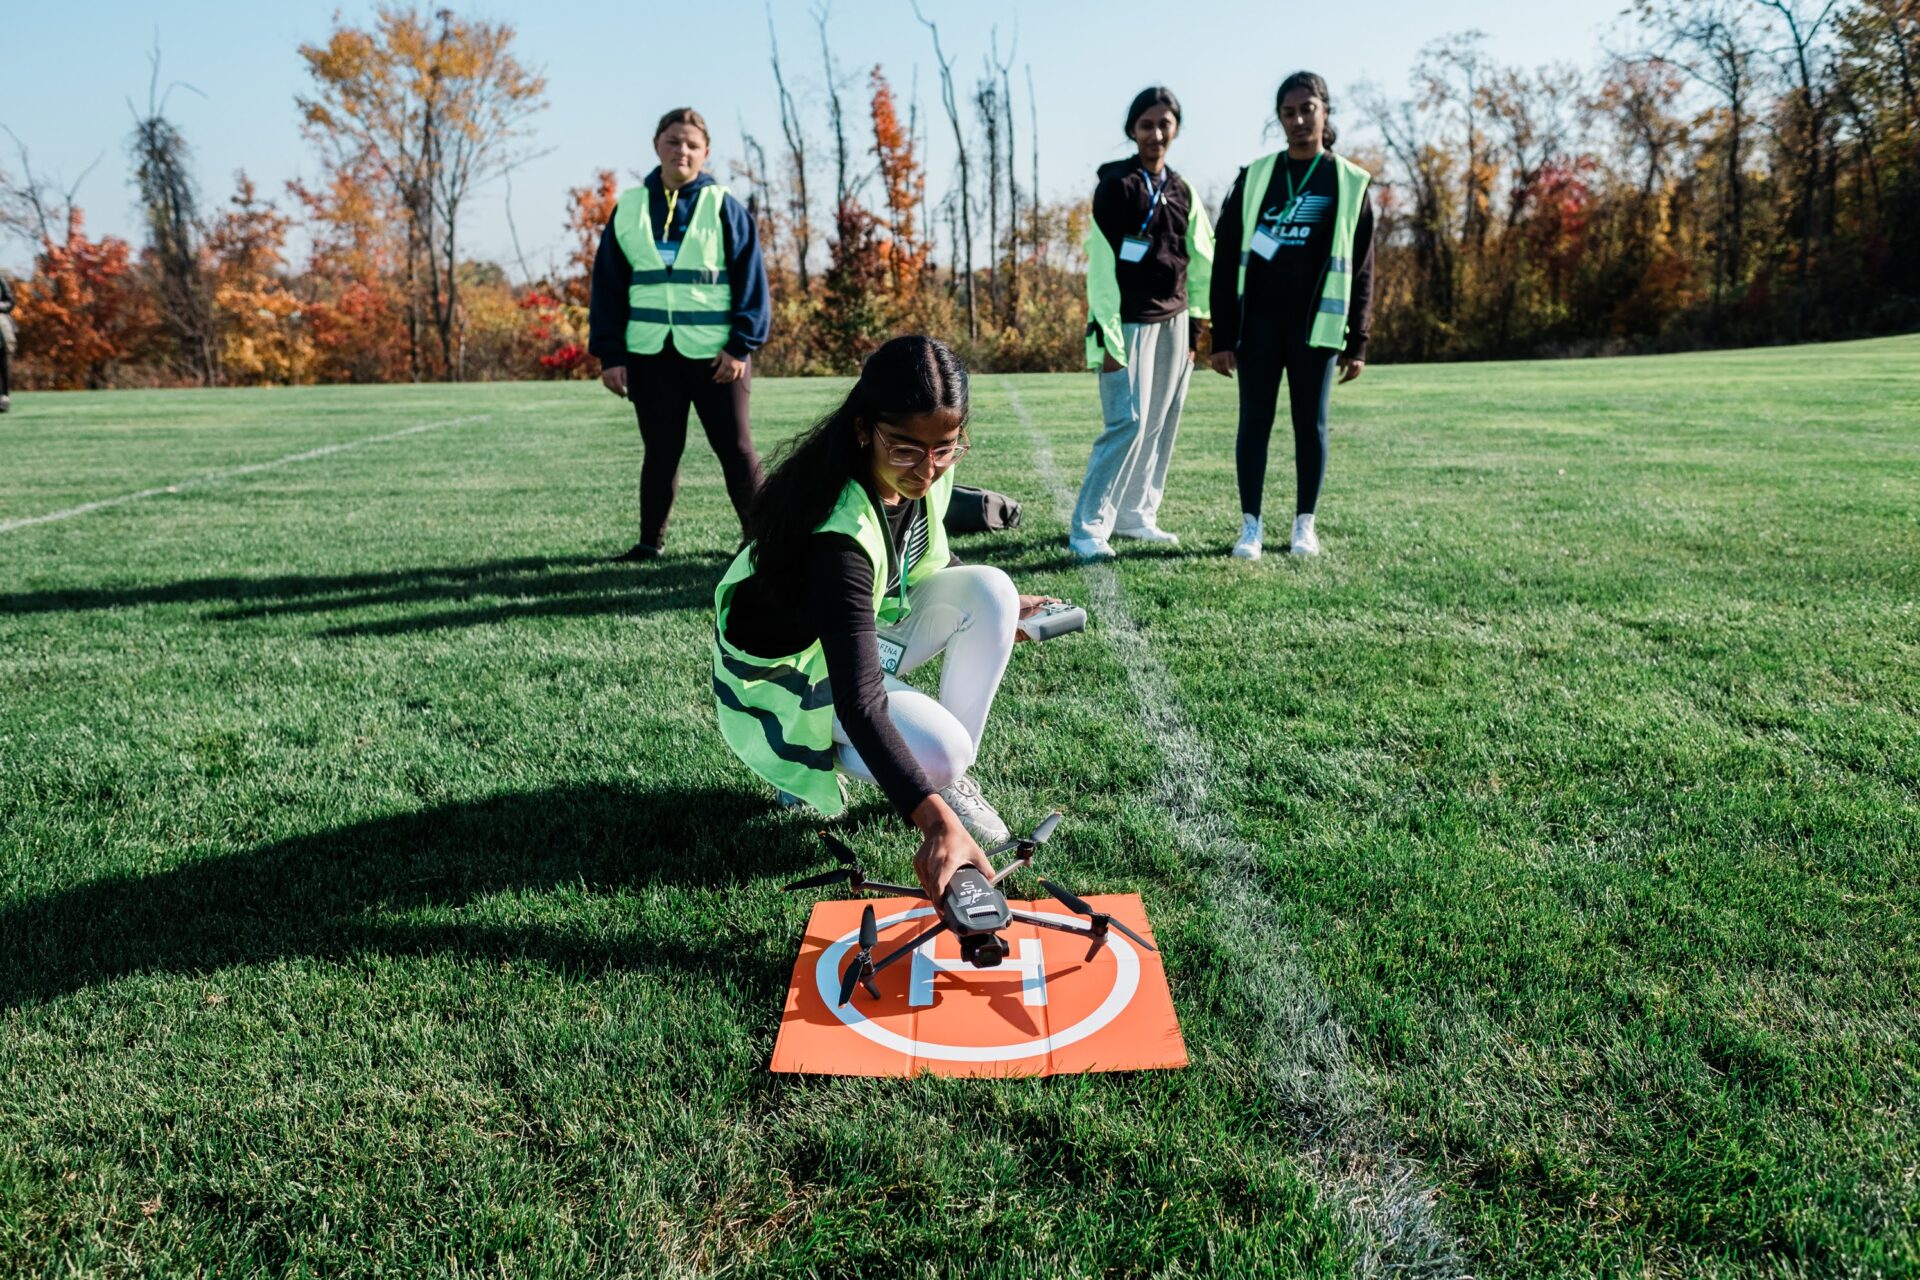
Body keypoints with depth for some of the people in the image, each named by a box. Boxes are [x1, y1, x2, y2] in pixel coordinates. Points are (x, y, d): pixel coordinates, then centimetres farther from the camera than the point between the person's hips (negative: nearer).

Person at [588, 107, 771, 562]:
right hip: (648, 352, 3)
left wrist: (742, 345, -9)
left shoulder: (724, 208, 1)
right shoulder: (628, 209, 8)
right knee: (660, 451, 10)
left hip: (714, 352, -2)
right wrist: (610, 354, 2)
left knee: (735, 448, 2)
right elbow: (608, 287, 8)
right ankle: (651, 541, 20)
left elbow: (751, 280, -1)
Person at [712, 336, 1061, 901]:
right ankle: (808, 757, 2)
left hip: (870, 627, 7)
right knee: (937, 753, -28)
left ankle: (954, 776, -5)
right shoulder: (836, 532, -39)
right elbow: (859, 700, -46)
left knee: (989, 590, -16)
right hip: (793, 671, -7)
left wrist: (998, 607, 10)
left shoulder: (920, 473, -15)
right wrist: (935, 821, -54)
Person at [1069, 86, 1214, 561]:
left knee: (1162, 423, 6)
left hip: (1173, 322, 7)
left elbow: (1201, 262, 16)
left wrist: (1194, 326, 10)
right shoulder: (1116, 185, -5)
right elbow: (1101, 267, -10)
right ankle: (1088, 528, -8)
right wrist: (1110, 338, -16)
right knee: (1129, 422, -13)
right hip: (1131, 321, -7)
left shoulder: (1182, 191, 13)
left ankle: (1136, 515, 16)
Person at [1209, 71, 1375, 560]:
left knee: (1310, 424, 4)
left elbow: (1360, 270, 4)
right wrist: (1222, 336, -2)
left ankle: (1305, 524, 15)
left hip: (1316, 322, 0)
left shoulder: (1349, 182, 5)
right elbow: (1227, 258, 4)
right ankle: (1250, 525, 9)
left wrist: (1357, 342, -1)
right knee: (1254, 421, 1)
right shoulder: (1254, 176, 6)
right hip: (1258, 321, 1)